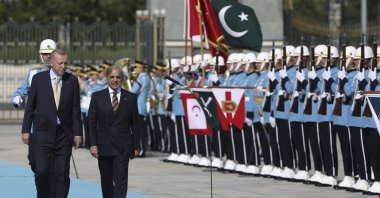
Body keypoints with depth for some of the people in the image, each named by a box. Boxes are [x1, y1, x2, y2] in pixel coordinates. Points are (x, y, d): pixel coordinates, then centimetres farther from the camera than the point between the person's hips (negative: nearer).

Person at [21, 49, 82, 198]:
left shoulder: (72, 81, 4)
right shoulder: (39, 79, 1)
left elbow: (75, 109, 5)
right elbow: (30, 106, 4)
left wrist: (77, 133, 0)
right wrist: (26, 130, 0)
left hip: (64, 134, 1)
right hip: (43, 133, -1)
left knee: (62, 173, -1)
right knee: (42, 171, -9)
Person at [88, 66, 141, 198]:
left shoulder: (131, 98, 4)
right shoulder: (97, 97, 4)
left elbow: (135, 124, 6)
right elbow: (91, 123, 2)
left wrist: (136, 146, 3)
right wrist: (93, 144, -7)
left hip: (122, 147, -1)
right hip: (103, 146, 1)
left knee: (121, 181, -10)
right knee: (106, 181, 11)